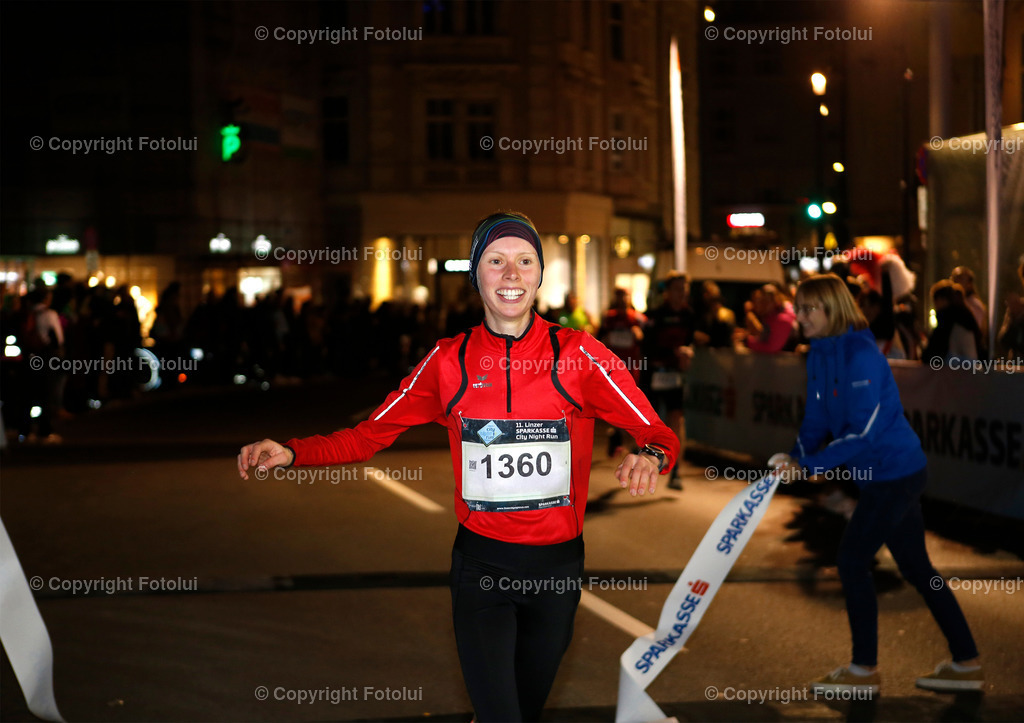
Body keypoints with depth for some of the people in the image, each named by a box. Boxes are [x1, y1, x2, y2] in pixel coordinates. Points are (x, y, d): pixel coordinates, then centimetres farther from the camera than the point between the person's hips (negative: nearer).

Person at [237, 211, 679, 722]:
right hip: (480, 563, -1)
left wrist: (651, 457, -33)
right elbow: (368, 436, 2)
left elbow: (657, 433, -9)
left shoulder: (578, 355, -6)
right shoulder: (449, 361, -2)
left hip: (557, 564, 1)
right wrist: (290, 452, -14)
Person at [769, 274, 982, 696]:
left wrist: (809, 466, -24)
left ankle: (864, 670, 6)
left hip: (894, 473, -9)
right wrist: (796, 458, -8)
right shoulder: (820, 355, 6)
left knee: (852, 558, -5)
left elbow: (863, 431, -25)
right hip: (884, 475, 9)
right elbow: (817, 421, 9)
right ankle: (966, 664, 21)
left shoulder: (861, 355, -22)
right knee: (916, 568, 13)